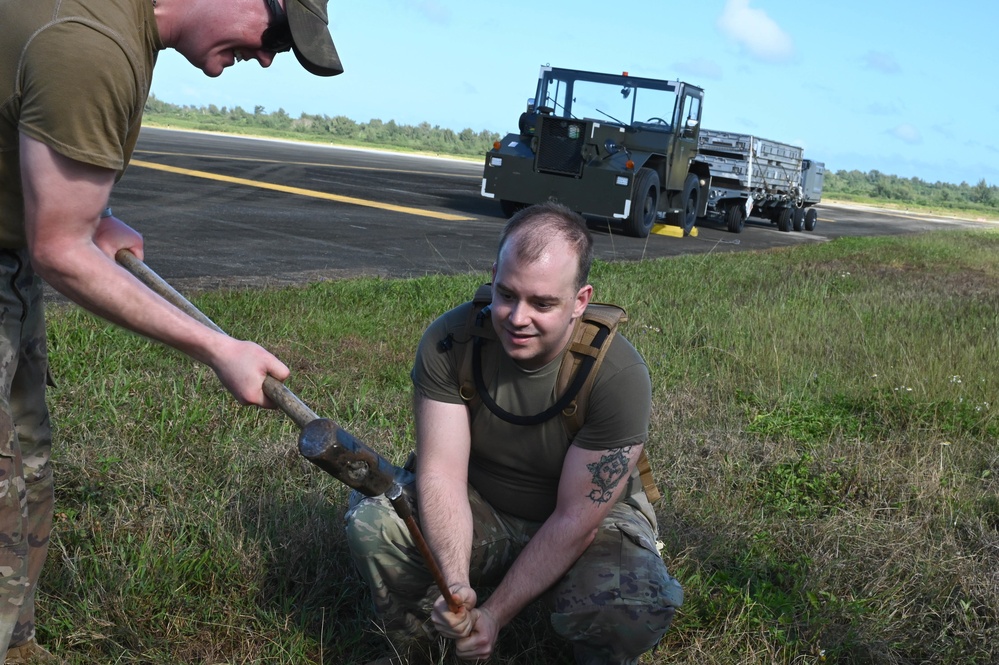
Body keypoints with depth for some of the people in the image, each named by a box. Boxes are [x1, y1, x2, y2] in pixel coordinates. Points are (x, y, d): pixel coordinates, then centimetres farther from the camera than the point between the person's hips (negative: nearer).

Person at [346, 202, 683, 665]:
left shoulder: (619, 375, -27)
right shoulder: (448, 341, -19)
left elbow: (575, 519, -23)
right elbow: (441, 473, -21)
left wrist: (495, 614, -24)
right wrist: (456, 584, -37)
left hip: (587, 525, -2)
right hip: (480, 510, 3)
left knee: (636, 606, -34)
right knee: (372, 515, -24)